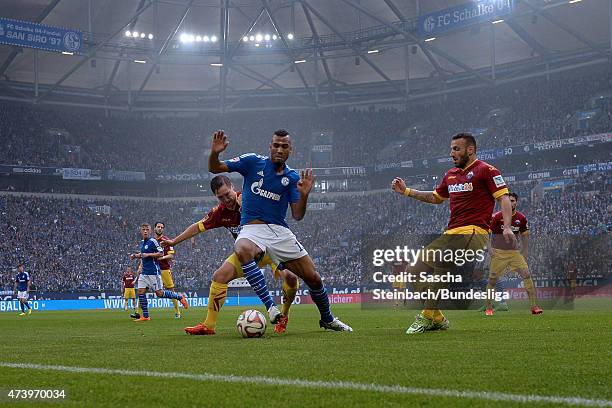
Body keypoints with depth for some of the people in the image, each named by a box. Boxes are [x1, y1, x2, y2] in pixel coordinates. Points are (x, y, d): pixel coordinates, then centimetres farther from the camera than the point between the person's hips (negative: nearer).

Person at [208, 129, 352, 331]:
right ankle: (270, 306, -35)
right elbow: (214, 168, 1)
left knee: (313, 277, -1)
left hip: (280, 231, 3)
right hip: (252, 229, -2)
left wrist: (304, 195, -17)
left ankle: (327, 319, 28)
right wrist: (215, 153, -20)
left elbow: (297, 215, 1)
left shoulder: (292, 177, 6)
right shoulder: (253, 162, 1)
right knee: (243, 250, -40)